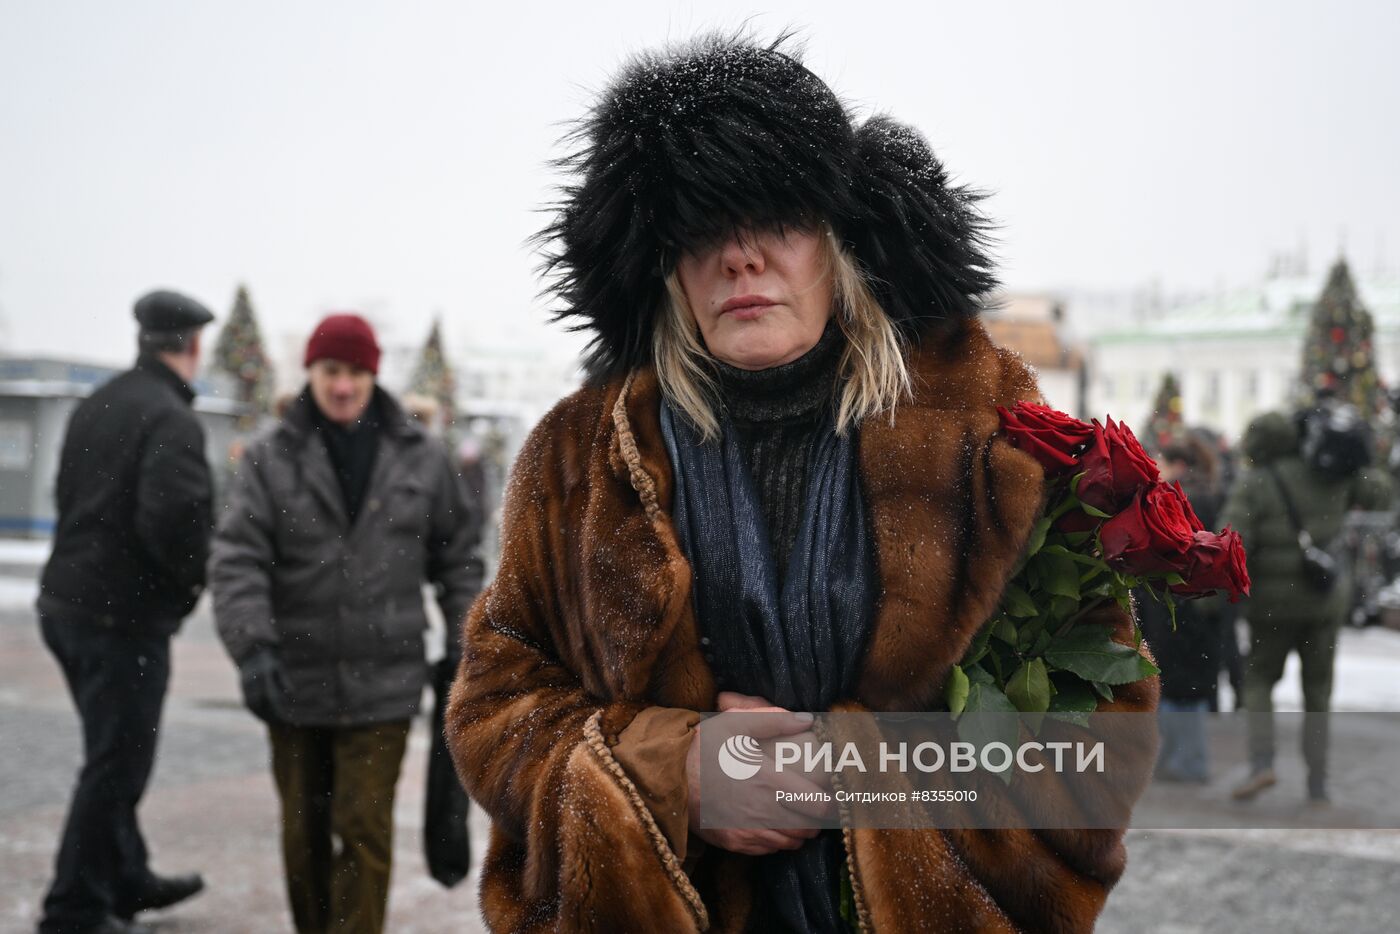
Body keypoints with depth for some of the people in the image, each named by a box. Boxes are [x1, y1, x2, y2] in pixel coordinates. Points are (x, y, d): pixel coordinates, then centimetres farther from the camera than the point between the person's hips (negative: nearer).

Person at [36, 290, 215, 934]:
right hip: (125, 615, -9)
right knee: (116, 765, 2)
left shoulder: (95, 406, 11)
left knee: (113, 756, 21)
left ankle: (126, 881, 34)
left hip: (68, 602, 9)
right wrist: (191, 579, -10)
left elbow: (70, 497, 16)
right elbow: (174, 516, -29)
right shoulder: (171, 418, -17)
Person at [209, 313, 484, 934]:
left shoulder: (420, 458, 3)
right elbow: (236, 560, -10)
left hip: (382, 681, -1)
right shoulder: (270, 460, -1)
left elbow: (456, 552, 12)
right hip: (294, 679, 1)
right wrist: (252, 648, -23)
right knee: (304, 828, 14)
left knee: (364, 829, -4)